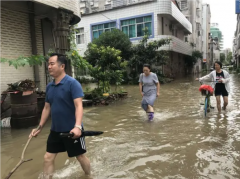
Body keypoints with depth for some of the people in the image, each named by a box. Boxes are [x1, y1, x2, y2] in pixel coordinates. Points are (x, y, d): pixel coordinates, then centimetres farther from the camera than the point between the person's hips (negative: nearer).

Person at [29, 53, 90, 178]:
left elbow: (78, 106, -25)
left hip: (72, 130, -6)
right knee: (48, 158, 11)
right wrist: (40, 127, 14)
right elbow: (47, 108, 13)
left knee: (80, 157, 13)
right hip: (55, 130, 6)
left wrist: (77, 126, -37)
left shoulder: (72, 83, -17)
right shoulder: (49, 87, 4)